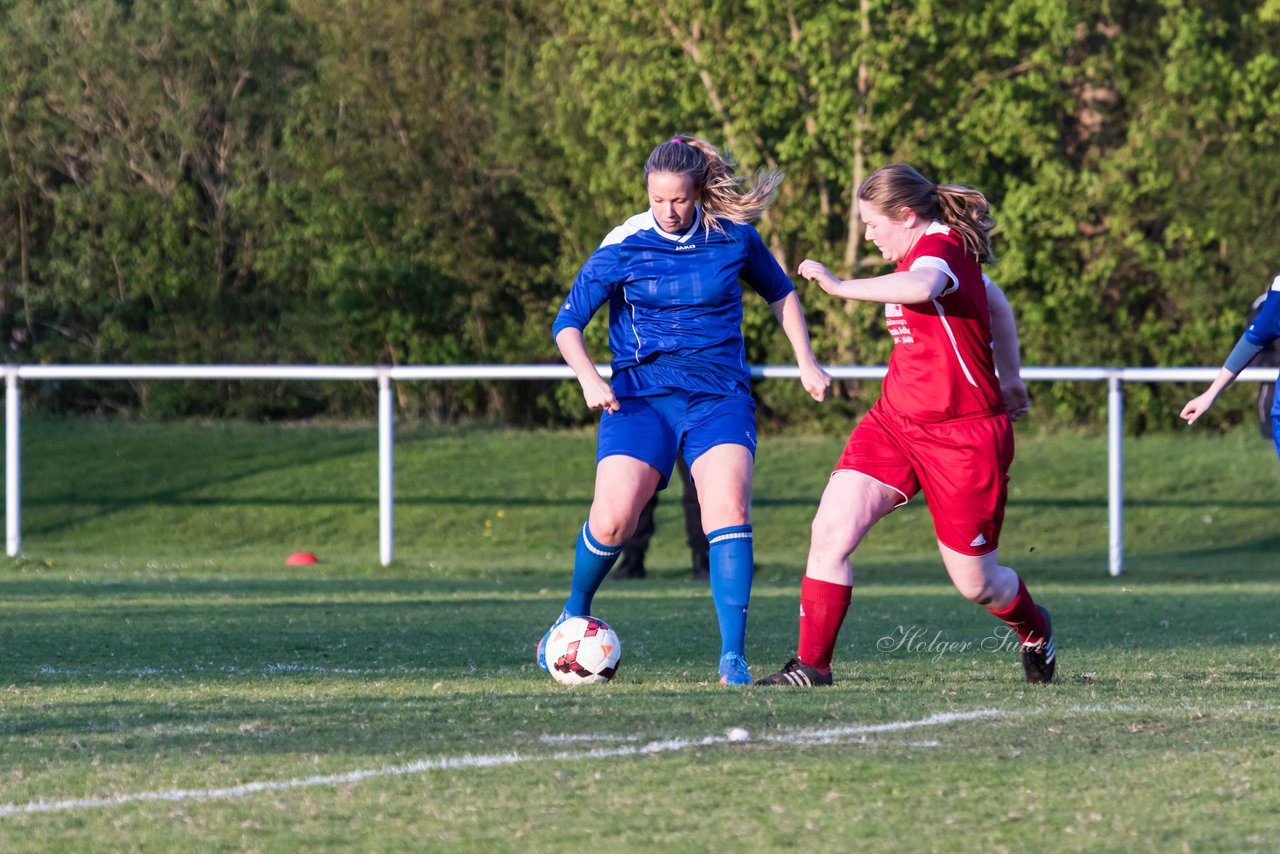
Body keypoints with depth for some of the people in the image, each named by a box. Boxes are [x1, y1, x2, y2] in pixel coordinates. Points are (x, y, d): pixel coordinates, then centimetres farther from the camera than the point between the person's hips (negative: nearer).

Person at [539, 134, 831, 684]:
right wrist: (587, 376, -22)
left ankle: (733, 657, -20)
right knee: (612, 520, -16)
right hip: (641, 397, -1)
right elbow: (568, 322, -4)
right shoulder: (623, 246, -5)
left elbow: (780, 293, 20)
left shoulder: (733, 236, 1)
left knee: (729, 508, -22)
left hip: (719, 397, 1)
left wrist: (806, 362, 16)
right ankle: (574, 614, 16)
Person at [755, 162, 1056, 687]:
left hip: (962, 436, -8)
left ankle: (1035, 630, 39)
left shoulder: (941, 246, -18)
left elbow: (922, 287, -44)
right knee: (830, 531, -12)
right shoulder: (923, 251, 11)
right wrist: (1008, 378, 36)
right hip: (894, 422, 8)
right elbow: (995, 303, 27)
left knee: (975, 583, 5)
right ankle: (811, 665, -6)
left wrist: (840, 286, -38)